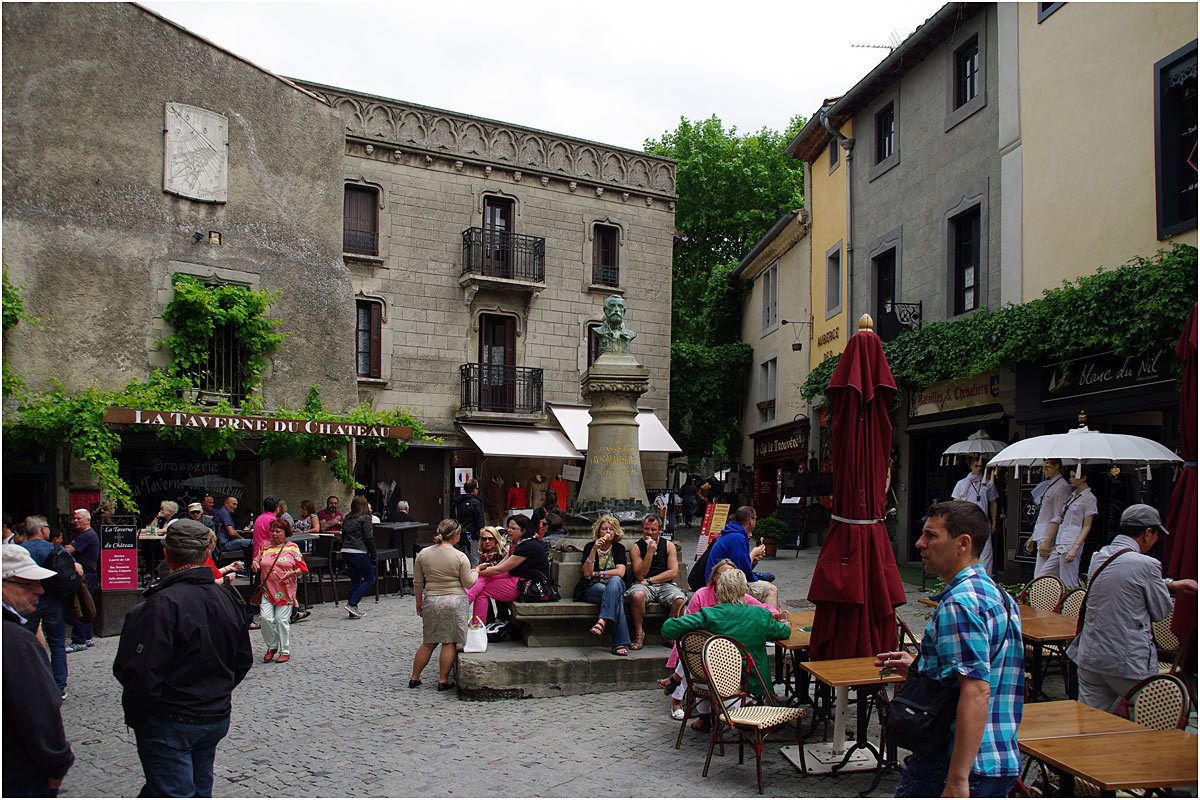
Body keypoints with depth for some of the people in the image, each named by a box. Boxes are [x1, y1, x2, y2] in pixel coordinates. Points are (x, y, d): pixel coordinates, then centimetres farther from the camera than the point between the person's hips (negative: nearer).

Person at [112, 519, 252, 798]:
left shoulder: (162, 603, -21)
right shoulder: (225, 598, 3)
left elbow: (142, 673, -22)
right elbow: (243, 660, 13)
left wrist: (135, 717, -7)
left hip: (169, 723, -7)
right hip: (217, 718, 7)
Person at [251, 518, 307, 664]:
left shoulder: (292, 548, 2)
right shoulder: (265, 547, 11)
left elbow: (302, 568, 2)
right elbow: (258, 560, 21)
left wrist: (292, 573, -15)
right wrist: (255, 564, -2)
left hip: (285, 591, -3)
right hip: (267, 590, 3)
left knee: (282, 619, -3)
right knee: (266, 617, -9)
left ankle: (285, 651, 9)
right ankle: (272, 647, 12)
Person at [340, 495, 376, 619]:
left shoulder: (347, 519, 14)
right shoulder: (365, 518, -6)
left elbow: (343, 536, 17)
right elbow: (369, 538, -10)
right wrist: (373, 556, -4)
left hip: (346, 552, 7)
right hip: (359, 552, -7)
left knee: (355, 580, 14)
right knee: (370, 579, 3)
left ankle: (353, 610, 9)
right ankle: (352, 604, -8)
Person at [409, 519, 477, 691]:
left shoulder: (423, 554, 1)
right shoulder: (460, 556, -10)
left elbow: (417, 583, 7)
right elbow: (468, 583, -4)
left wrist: (419, 602, 19)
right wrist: (475, 572, 14)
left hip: (431, 601, 4)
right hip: (454, 602, -4)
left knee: (428, 643, 15)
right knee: (449, 643, 4)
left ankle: (414, 678, 19)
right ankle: (443, 681, 6)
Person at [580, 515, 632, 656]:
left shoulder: (619, 548, 13)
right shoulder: (590, 546, 7)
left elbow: (620, 572, -2)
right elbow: (587, 573, -7)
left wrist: (597, 574, -3)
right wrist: (594, 549, -16)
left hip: (615, 586, 1)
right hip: (593, 589, -1)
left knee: (615, 581, -37)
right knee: (616, 596, -35)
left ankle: (602, 622, -54)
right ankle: (621, 643, -46)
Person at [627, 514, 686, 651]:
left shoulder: (669, 546, 7)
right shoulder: (636, 547, 3)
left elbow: (673, 572, -2)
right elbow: (639, 575, -6)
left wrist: (649, 580, -7)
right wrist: (649, 553, -16)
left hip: (665, 585, 1)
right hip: (643, 586, -1)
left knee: (680, 600, -30)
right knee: (637, 595, -36)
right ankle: (639, 633, -15)